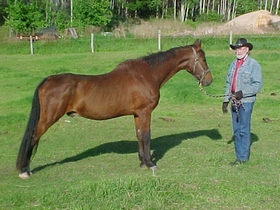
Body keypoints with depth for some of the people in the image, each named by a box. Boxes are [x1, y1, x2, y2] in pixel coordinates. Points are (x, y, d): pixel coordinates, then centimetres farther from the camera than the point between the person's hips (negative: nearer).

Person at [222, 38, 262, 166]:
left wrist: (243, 93, -23)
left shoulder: (253, 65, -7)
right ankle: (239, 156, 19)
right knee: (236, 130, 11)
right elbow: (228, 83, 19)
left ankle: (243, 157, 2)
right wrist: (226, 100, 15)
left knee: (244, 130, -4)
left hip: (246, 101, -7)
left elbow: (257, 85, -13)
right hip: (234, 102, 7)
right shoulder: (233, 64, 14)